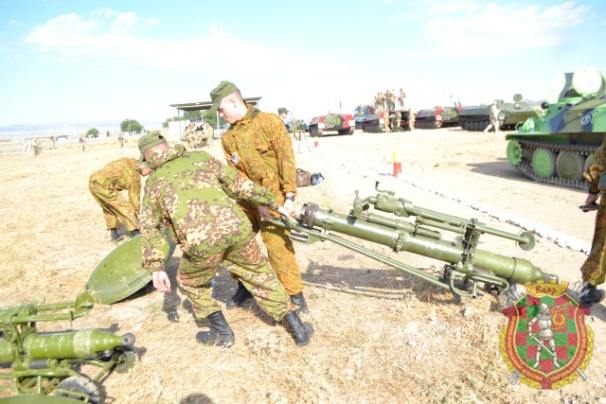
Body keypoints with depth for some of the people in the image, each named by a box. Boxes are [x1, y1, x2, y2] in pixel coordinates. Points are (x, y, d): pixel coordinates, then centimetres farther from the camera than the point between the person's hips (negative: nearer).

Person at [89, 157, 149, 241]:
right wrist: (135, 214, 17)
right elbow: (134, 198, 5)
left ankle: (114, 234, 24)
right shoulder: (135, 176, -3)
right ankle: (137, 236, 1)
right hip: (103, 185, -9)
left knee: (108, 209, 24)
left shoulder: (129, 161, 17)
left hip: (93, 181, 9)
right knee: (125, 208, -2)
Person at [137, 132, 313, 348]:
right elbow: (238, 183, 23)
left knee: (191, 281, 29)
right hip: (236, 227, 2)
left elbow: (150, 227, 16)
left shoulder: (153, 181, 23)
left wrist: (156, 267, 15)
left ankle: (222, 332, 31)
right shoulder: (201, 157, 25)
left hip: (200, 239, -2)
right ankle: (297, 327, 27)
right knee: (259, 274, 23)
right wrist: (270, 202, 31)